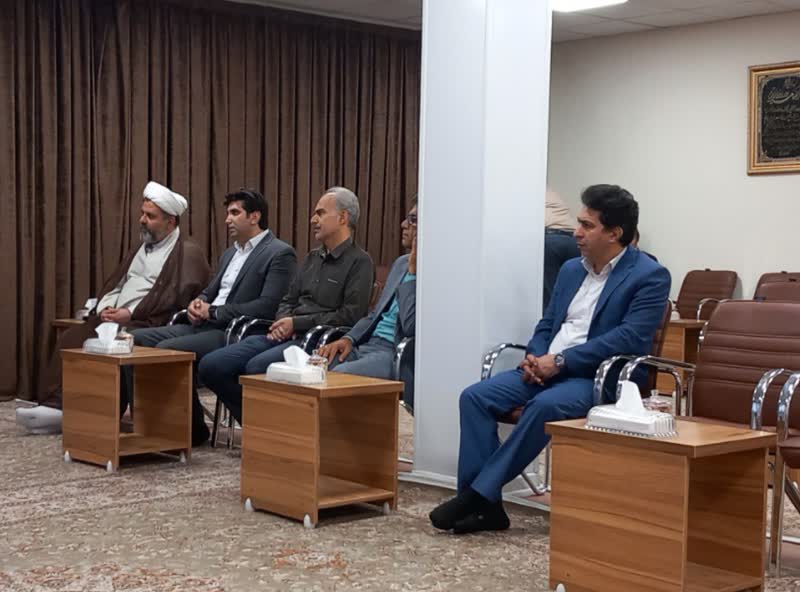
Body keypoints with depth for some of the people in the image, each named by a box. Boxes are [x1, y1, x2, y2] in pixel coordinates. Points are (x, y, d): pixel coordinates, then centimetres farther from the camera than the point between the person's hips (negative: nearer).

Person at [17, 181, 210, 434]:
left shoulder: (188, 253, -3)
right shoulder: (140, 250, 25)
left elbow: (177, 297, -15)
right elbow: (115, 284, 24)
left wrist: (131, 313, -17)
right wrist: (105, 307, 0)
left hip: (147, 324, -8)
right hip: (113, 318, 8)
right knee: (70, 339, -13)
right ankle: (55, 406, -19)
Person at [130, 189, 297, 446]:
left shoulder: (280, 254, -7)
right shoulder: (230, 254, 23)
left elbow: (267, 307, -17)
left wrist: (213, 312, -14)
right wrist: (197, 304, 2)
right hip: (204, 327, 9)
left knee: (167, 349, -28)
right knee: (136, 340, -4)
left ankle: (193, 429, -12)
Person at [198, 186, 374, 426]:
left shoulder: (359, 261, -1)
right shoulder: (312, 257, 24)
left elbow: (350, 316, -11)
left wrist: (298, 324, -10)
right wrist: (281, 323, 1)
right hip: (285, 336, 8)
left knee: (257, 366, -34)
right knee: (210, 366, -7)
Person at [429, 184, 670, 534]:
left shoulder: (649, 276, -5)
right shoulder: (571, 269, 18)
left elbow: (630, 337, -16)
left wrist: (560, 361, -19)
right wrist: (534, 357, -4)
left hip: (597, 377, -7)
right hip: (546, 369, 7)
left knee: (545, 406, -36)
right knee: (475, 397, -15)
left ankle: (479, 493, -26)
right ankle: (484, 504, -17)